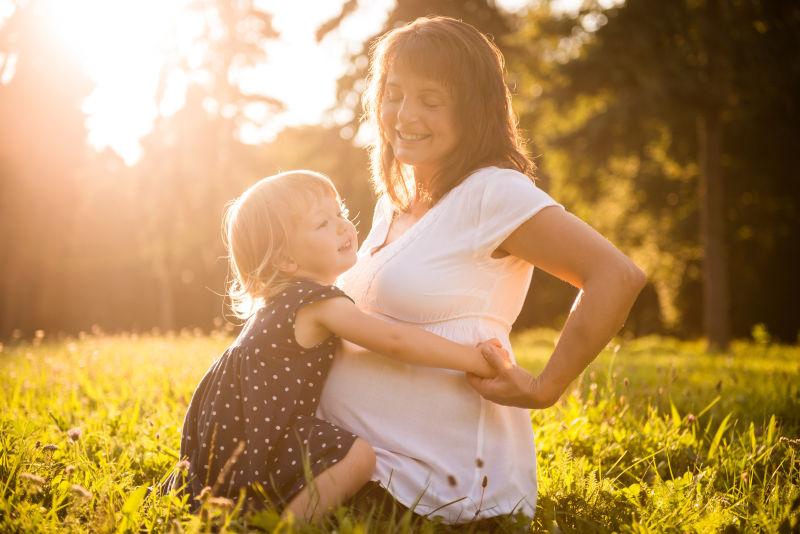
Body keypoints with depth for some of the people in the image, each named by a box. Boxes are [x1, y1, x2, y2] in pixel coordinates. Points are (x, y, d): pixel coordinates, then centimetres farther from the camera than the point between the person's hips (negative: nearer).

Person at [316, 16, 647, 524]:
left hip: (445, 479, -8)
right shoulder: (392, 203, 12)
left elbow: (618, 276, -23)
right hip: (359, 454, 8)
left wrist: (543, 389, -20)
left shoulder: (493, 193, -14)